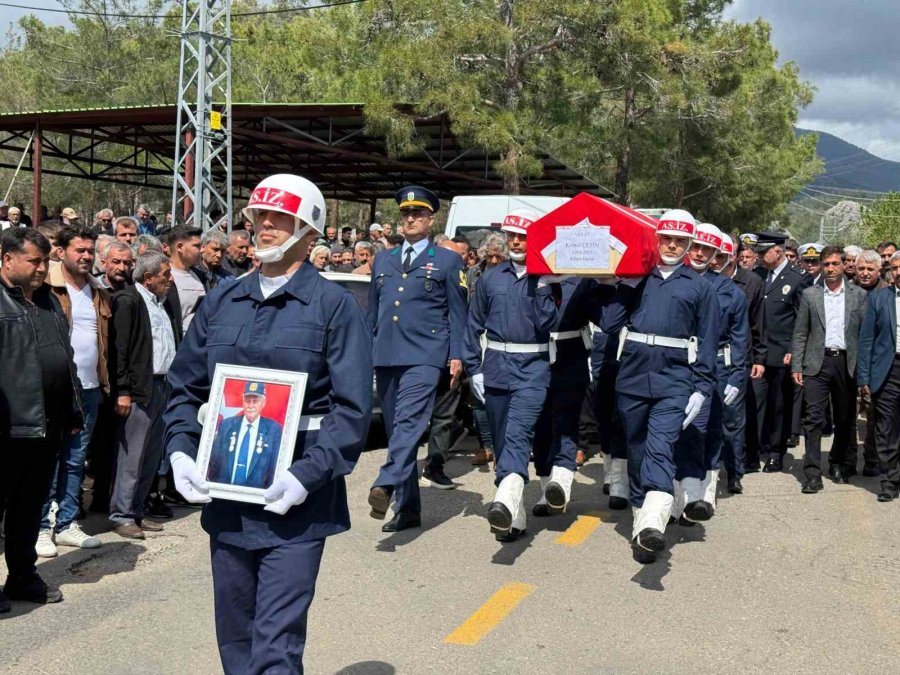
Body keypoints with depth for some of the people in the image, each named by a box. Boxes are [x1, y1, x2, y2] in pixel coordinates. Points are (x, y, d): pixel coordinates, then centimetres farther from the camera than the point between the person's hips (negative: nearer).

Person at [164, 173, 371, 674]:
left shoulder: (334, 305, -4)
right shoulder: (222, 301, 10)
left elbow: (353, 407, -10)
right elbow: (186, 385, 15)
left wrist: (307, 475, -19)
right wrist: (181, 451, 0)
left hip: (296, 501, -5)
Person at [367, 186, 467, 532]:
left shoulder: (447, 260, 8)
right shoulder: (383, 260, 19)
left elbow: (457, 313, 5)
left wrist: (456, 355, -4)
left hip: (424, 355, -5)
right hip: (385, 355, 5)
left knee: (409, 421, -23)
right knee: (396, 429, 6)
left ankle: (386, 486, -36)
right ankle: (407, 508, 13)